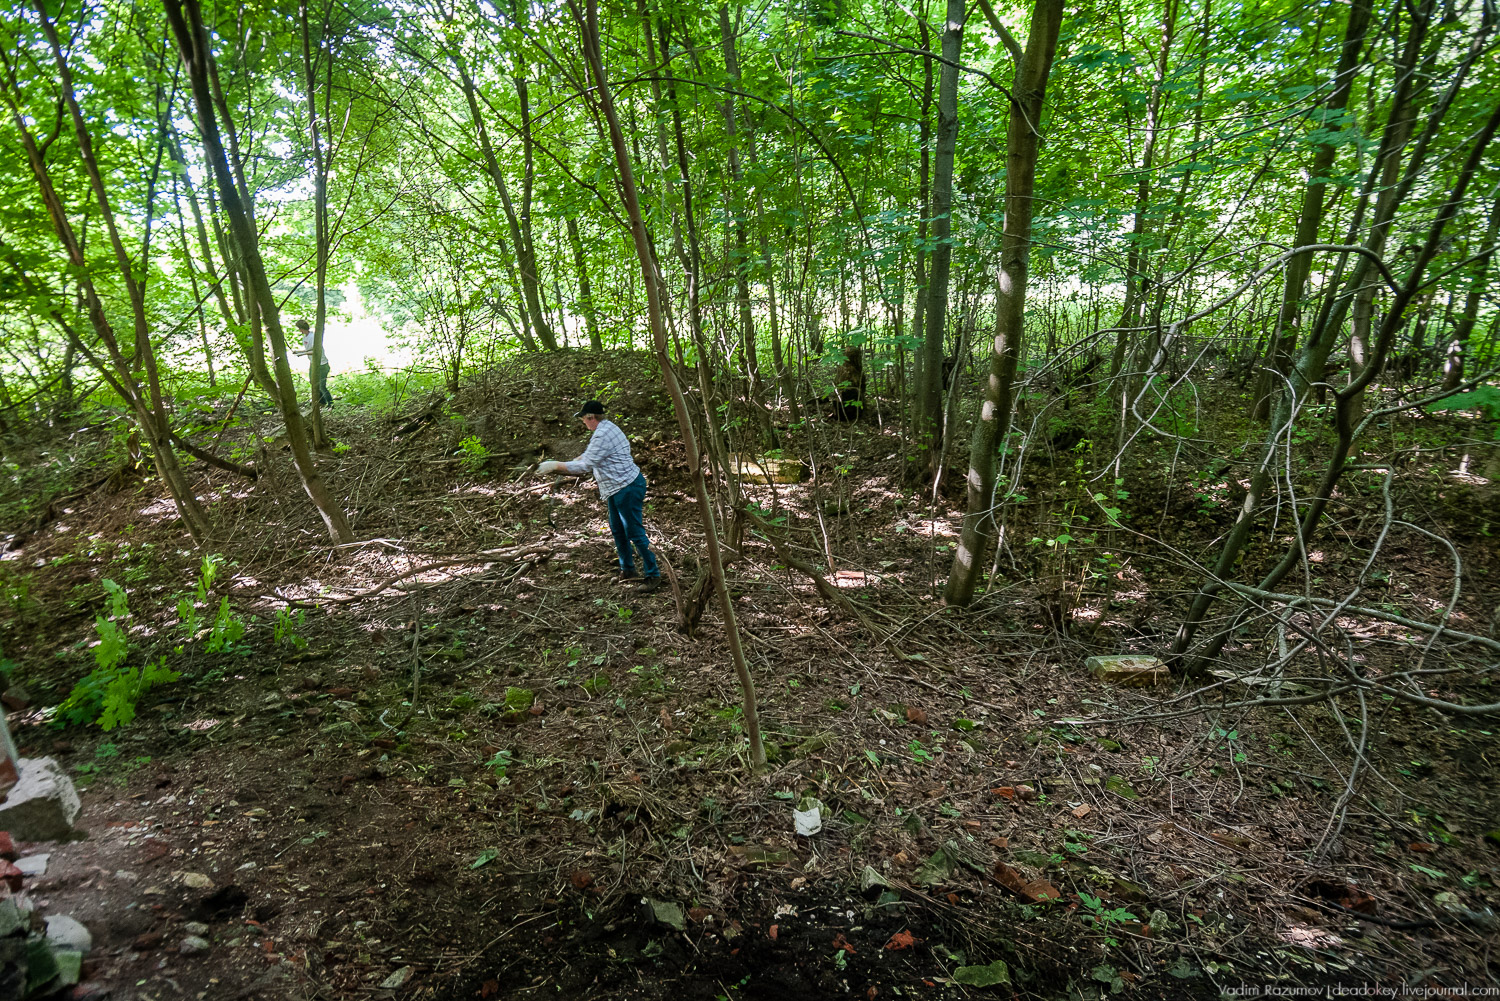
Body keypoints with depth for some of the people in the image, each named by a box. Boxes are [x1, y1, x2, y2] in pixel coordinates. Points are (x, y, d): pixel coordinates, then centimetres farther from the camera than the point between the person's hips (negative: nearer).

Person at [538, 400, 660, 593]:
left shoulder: (602, 435, -22)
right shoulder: (606, 427, 10)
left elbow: (585, 466, -22)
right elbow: (589, 455, 23)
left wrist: (556, 466, -14)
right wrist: (566, 464, 15)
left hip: (627, 488, -11)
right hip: (616, 489, 11)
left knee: (635, 532, -4)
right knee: (617, 530, 19)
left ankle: (653, 575, 5)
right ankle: (627, 570, 31)